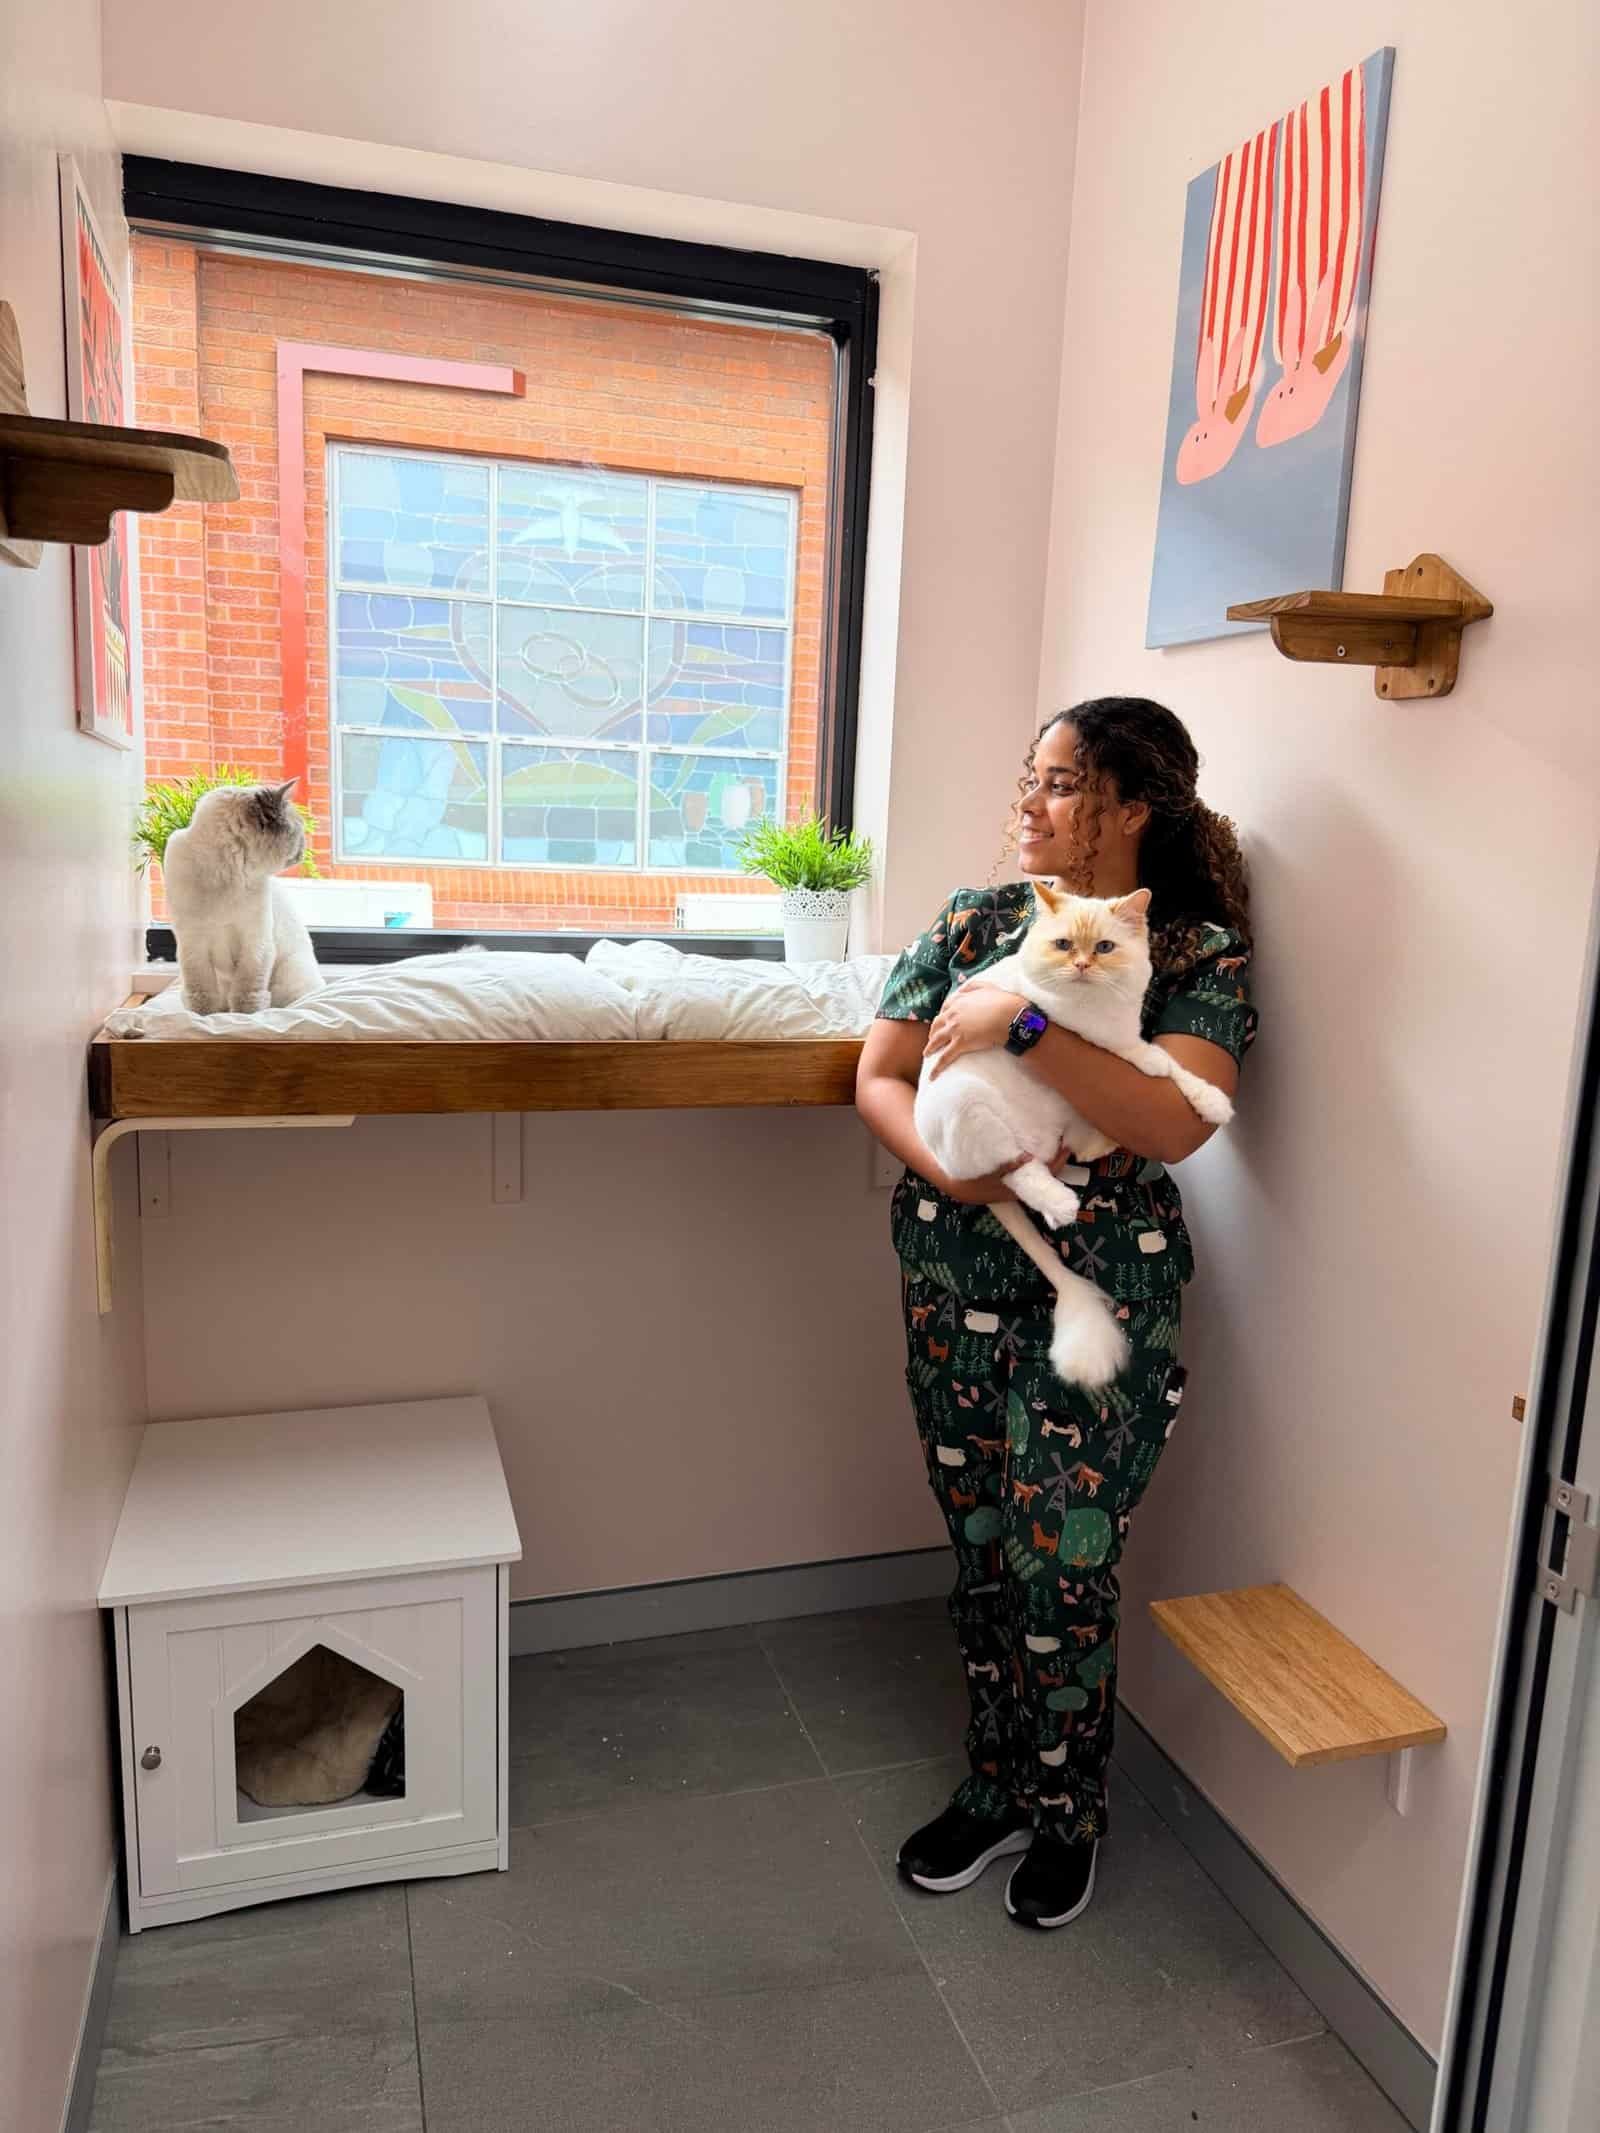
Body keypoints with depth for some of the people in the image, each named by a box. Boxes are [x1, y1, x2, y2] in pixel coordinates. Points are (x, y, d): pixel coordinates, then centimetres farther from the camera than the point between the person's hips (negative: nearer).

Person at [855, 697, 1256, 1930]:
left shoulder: (1199, 956, -7)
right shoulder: (972, 922, 4)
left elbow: (1173, 1125, -23)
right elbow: (879, 1076, 1)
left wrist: (1024, 1021, -28)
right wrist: (946, 1167, -18)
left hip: (1102, 1308, -4)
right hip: (954, 1293, 4)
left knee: (1062, 1571, 3)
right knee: (983, 1553, 15)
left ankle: (1068, 1816, 30)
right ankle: (998, 1790, 37)